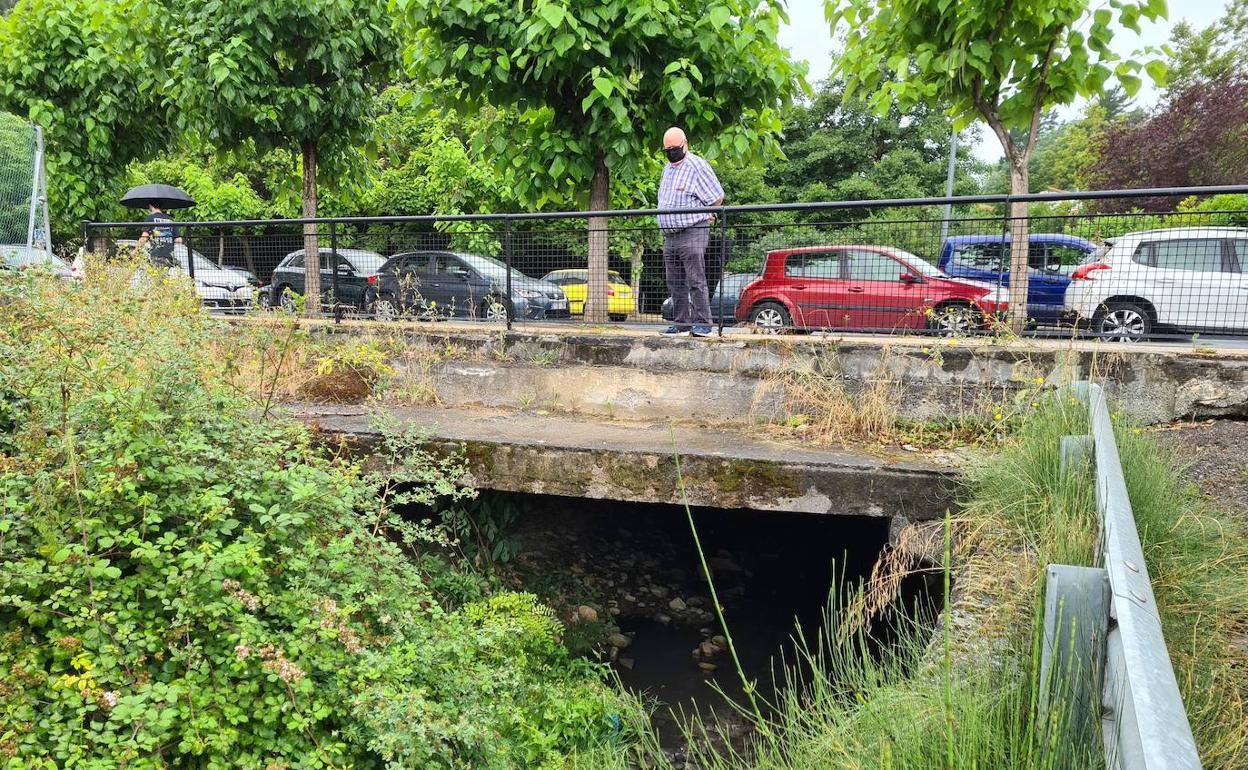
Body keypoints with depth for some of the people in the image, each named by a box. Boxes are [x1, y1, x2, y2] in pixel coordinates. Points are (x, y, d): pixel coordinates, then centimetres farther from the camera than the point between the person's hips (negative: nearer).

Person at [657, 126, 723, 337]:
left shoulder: (697, 166, -6)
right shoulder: (667, 169, 19)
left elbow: (718, 197, -6)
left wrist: (705, 216, 1)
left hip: (693, 233, -8)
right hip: (669, 235, 9)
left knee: (695, 280, -12)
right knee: (675, 283, 10)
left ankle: (702, 323, -11)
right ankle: (681, 323, 16)